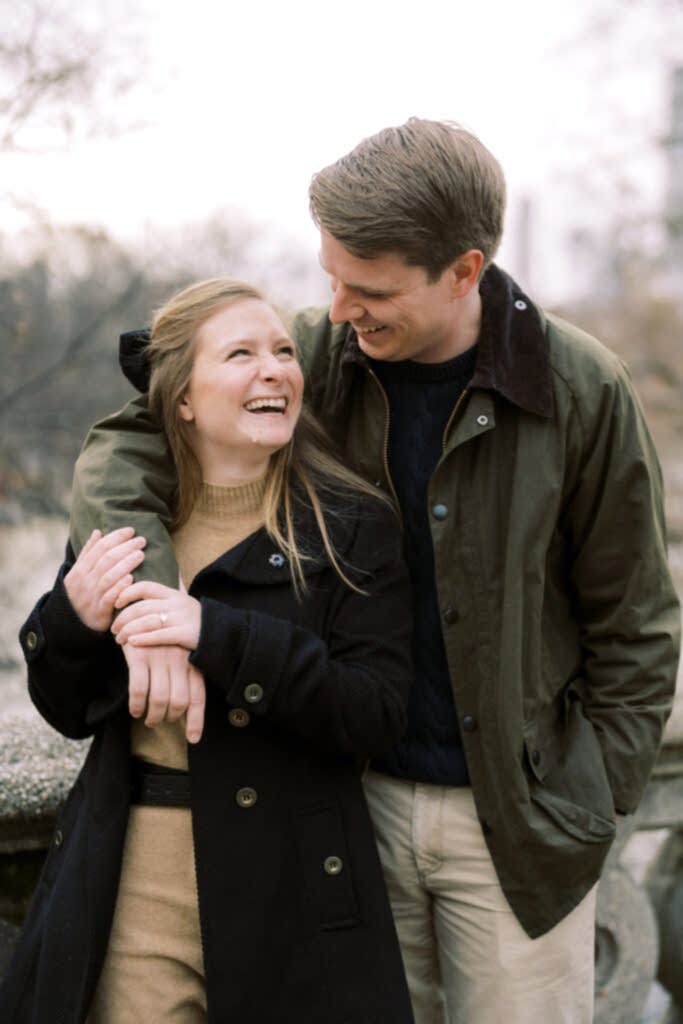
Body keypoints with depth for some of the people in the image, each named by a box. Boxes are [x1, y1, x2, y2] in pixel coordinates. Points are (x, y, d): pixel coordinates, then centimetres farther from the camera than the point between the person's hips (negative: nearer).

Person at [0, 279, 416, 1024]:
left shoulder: (352, 526, -5)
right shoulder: (122, 512, 4)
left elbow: (378, 715, -15)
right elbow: (67, 713, 8)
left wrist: (219, 634, -25)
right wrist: (73, 616, -13)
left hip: (290, 894, -2)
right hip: (134, 887, 2)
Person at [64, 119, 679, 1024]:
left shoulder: (582, 391, -11)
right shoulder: (320, 356, -5)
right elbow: (123, 446, -3)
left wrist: (595, 802, -4)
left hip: (512, 819, -2)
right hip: (359, 797, 3)